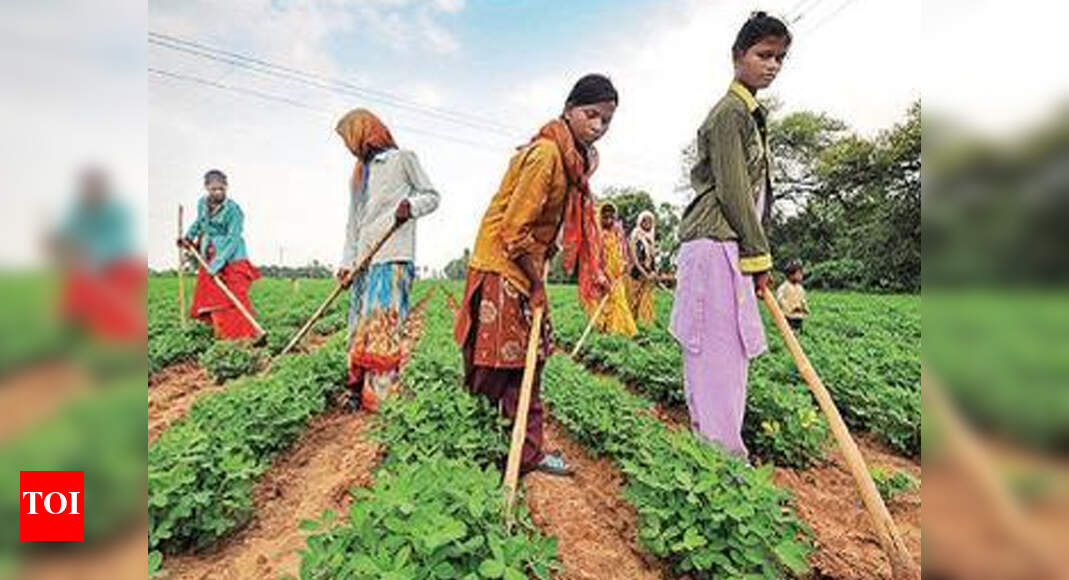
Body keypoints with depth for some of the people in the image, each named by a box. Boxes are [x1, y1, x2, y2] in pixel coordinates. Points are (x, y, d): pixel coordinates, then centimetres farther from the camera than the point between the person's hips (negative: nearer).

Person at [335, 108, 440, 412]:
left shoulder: (402, 159, 7)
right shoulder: (358, 174, 25)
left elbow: (432, 196, 4)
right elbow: (353, 224, 21)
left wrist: (411, 205, -17)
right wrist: (346, 262, 12)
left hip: (392, 259, -7)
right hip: (363, 262, 7)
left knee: (381, 327, -12)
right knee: (359, 328, 5)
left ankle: (380, 398, -8)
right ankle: (357, 394, 12)